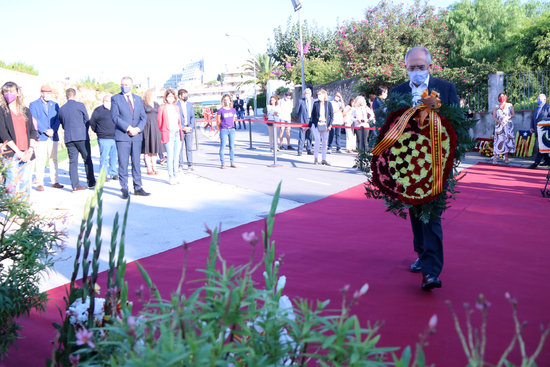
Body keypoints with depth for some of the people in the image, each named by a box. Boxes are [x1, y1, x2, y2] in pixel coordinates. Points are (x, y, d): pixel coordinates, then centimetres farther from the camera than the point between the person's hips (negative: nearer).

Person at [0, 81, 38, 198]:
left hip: (26, 154, 4)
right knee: (12, 184, -8)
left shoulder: (25, 111, 16)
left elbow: (33, 131, 13)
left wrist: (30, 149, -3)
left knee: (26, 184, 3)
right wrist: (18, 151, -12)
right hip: (10, 154, -4)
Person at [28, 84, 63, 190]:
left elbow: (58, 119, 8)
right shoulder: (33, 105, 4)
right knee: (40, 160, -6)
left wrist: (53, 130, -10)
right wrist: (45, 131, -13)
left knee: (53, 159, 5)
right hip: (40, 137, -4)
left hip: (53, 136, 4)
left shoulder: (55, 105, 16)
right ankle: (39, 183, -4)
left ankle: (55, 182, 10)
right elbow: (34, 120, -5)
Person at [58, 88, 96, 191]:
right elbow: (87, 121, 2)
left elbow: (63, 125, 15)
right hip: (82, 136, -3)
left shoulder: (61, 109, 8)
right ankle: (91, 182, 10)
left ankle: (75, 185, 1)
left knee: (73, 161, 4)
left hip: (68, 138, 3)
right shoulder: (80, 105, -3)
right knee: (87, 160, 6)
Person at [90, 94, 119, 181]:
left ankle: (114, 173, 19)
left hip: (115, 138, 4)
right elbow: (92, 124, 6)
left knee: (115, 157, 9)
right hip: (104, 139, -4)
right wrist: (99, 132, 6)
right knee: (104, 157, -2)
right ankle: (105, 175, 4)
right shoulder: (98, 111, -1)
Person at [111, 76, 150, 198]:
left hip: (136, 136, 4)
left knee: (136, 163, 8)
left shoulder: (138, 99, 14)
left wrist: (138, 128, -9)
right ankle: (124, 190, 4)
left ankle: (138, 188, 14)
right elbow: (115, 117, -8)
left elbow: (143, 117, 9)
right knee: (123, 164, -2)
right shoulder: (115, 98, 2)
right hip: (122, 136, -4)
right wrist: (128, 128, -16)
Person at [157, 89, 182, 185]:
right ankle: (171, 177, -1)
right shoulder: (162, 108, -2)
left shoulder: (176, 107, 15)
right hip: (168, 134, -5)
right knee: (170, 157, -7)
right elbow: (159, 121, 4)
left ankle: (175, 176, 15)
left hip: (177, 133, 5)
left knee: (176, 156, 7)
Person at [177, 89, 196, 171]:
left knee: (189, 148, 4)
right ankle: (180, 165, 5)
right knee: (180, 148, -2)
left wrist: (190, 127, -3)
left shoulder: (190, 105, 13)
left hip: (189, 129, 4)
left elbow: (192, 117, 11)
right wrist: (182, 128, -10)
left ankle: (190, 165, 9)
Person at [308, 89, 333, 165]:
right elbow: (312, 114, 8)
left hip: (325, 125, 1)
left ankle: (324, 160, 12)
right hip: (316, 124, -1)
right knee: (317, 141, -10)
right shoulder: (315, 103, 3)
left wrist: (330, 124, -6)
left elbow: (332, 115, 4)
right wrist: (311, 124, 6)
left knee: (324, 142, 5)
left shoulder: (329, 104, 2)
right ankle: (315, 159, 2)